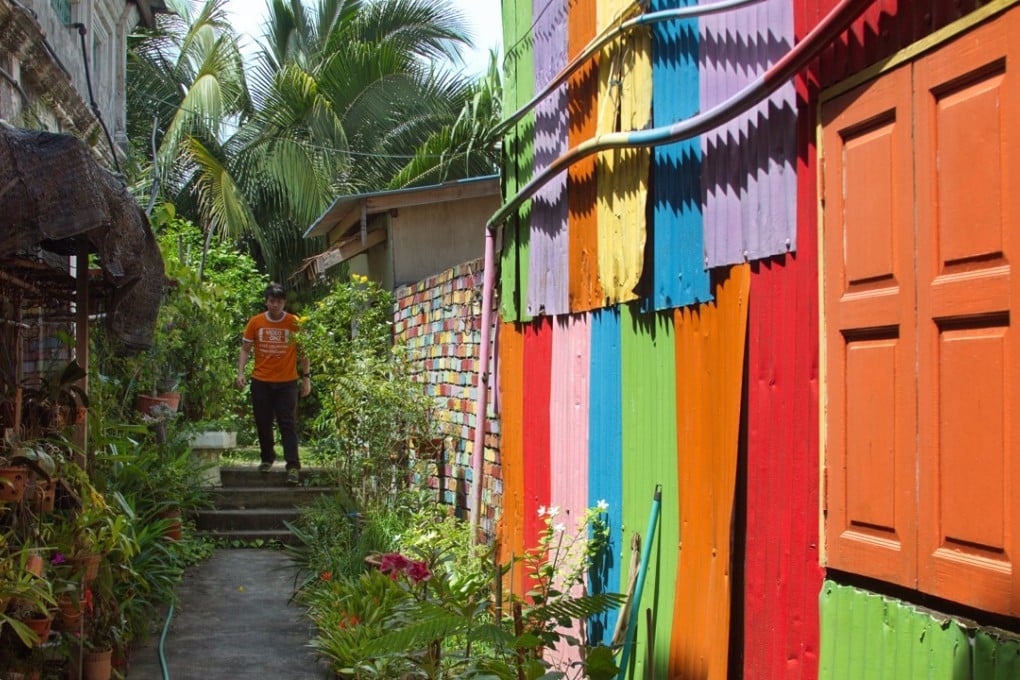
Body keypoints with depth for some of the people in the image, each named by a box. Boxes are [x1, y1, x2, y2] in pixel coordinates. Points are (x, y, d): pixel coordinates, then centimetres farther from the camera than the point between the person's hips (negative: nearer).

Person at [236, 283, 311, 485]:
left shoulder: (294, 323, -3)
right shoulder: (255, 322, 0)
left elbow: (302, 352, 4)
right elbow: (245, 349, 6)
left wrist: (306, 377, 0)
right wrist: (240, 372, -6)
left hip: (287, 382, -2)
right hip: (261, 381, 2)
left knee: (288, 424, -6)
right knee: (263, 423, 10)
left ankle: (293, 466, -9)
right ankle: (267, 458, 30)